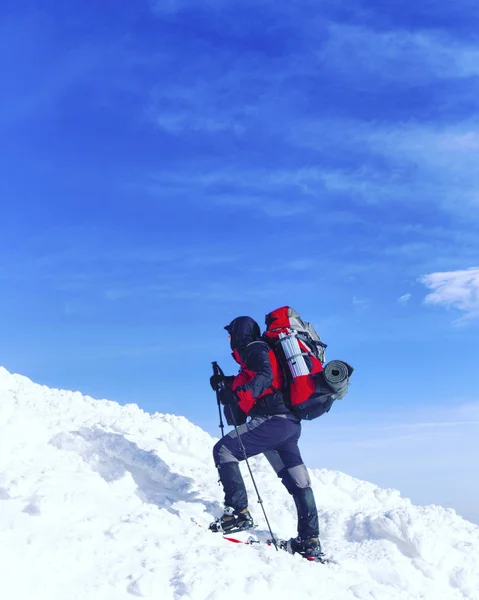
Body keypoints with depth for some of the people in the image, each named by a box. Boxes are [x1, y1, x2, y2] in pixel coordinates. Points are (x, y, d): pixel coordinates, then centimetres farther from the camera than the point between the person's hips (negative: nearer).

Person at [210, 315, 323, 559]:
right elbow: (248, 381, 34)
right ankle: (310, 541, 17)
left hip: (272, 420, -10)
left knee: (223, 450, -6)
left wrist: (238, 394, -33)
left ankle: (239, 512, -13)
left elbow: (265, 376, -21)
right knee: (297, 480, 12)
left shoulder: (254, 350, -3)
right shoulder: (257, 352, 25)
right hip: (290, 423, 10)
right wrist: (225, 383, 28)